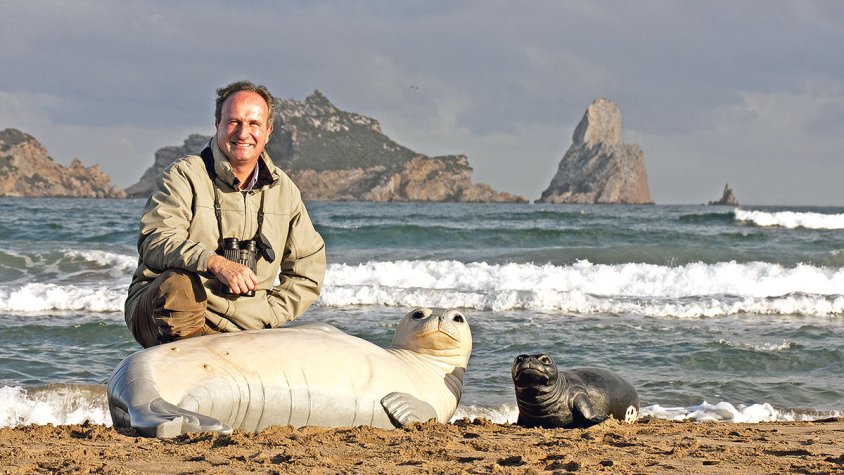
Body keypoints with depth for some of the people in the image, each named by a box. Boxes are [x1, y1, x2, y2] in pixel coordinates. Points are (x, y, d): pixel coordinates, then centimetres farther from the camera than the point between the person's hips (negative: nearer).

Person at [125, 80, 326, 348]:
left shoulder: (284, 190, 12)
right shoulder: (184, 176, -4)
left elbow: (309, 270, 18)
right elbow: (155, 241, -20)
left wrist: (264, 315, 3)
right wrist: (216, 263, -37)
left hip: (239, 330, 5)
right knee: (181, 283, -37)